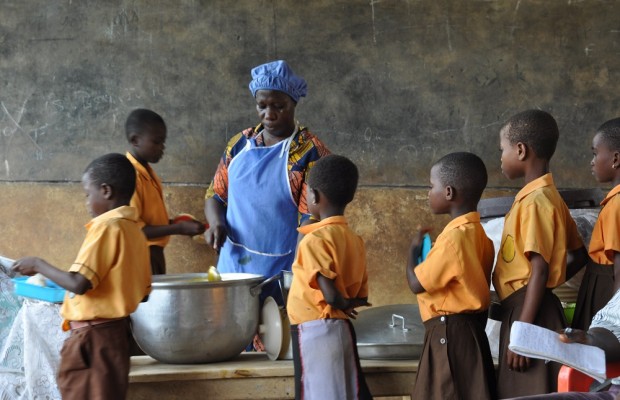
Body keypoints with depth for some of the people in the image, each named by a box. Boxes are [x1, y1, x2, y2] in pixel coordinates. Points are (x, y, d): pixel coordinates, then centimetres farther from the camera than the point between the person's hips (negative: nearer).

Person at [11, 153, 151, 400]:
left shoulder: (106, 227, -15)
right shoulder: (135, 231, 10)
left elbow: (78, 283, -22)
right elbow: (143, 292, 14)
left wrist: (38, 265, -9)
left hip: (93, 337, -9)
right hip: (117, 333, 9)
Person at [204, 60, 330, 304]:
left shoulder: (310, 153, -9)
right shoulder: (240, 144, 7)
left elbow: (311, 221, -13)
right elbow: (215, 195, 17)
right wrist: (216, 224, -5)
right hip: (231, 269, 5)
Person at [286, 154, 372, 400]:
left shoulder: (315, 240, -14)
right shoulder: (353, 240, 9)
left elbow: (331, 294, -22)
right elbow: (361, 296, 11)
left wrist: (342, 304, -3)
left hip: (315, 332, -8)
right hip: (341, 330, 8)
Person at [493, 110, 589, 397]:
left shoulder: (534, 202, -15)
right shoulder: (546, 197, 14)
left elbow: (540, 269, -21)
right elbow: (579, 255, 22)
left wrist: (522, 331, -22)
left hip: (529, 312, -10)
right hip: (528, 310, 10)